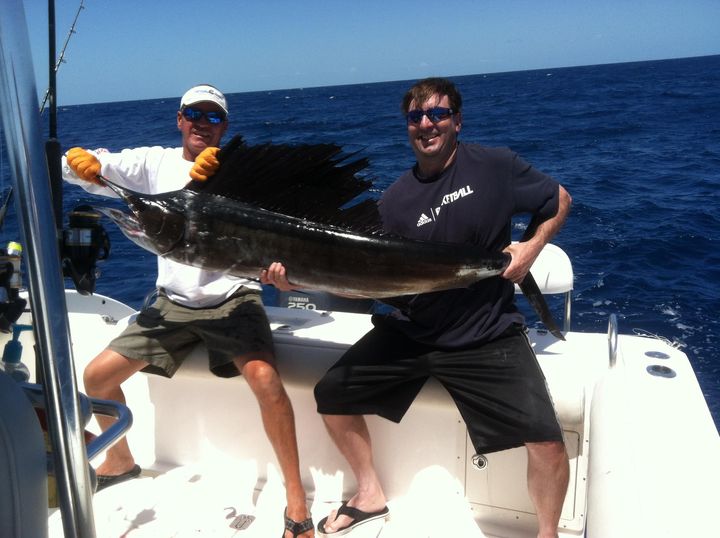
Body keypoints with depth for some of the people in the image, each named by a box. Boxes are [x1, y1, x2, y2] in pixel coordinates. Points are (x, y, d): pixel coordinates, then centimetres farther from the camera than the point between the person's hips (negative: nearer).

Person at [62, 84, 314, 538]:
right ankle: (120, 462, 33)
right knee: (97, 377, 4)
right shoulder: (156, 162, 5)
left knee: (265, 377, -28)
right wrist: (80, 161, -27)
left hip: (232, 299, -4)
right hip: (172, 301, 4)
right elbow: (90, 168, -3)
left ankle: (296, 498, -11)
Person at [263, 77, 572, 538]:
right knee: (332, 393, 2)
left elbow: (559, 200, 8)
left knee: (546, 437, -18)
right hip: (410, 333, 4)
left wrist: (531, 246, -7)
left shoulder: (495, 166, -7)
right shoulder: (395, 200, -1)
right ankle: (371, 496, 25)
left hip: (488, 335, -3)